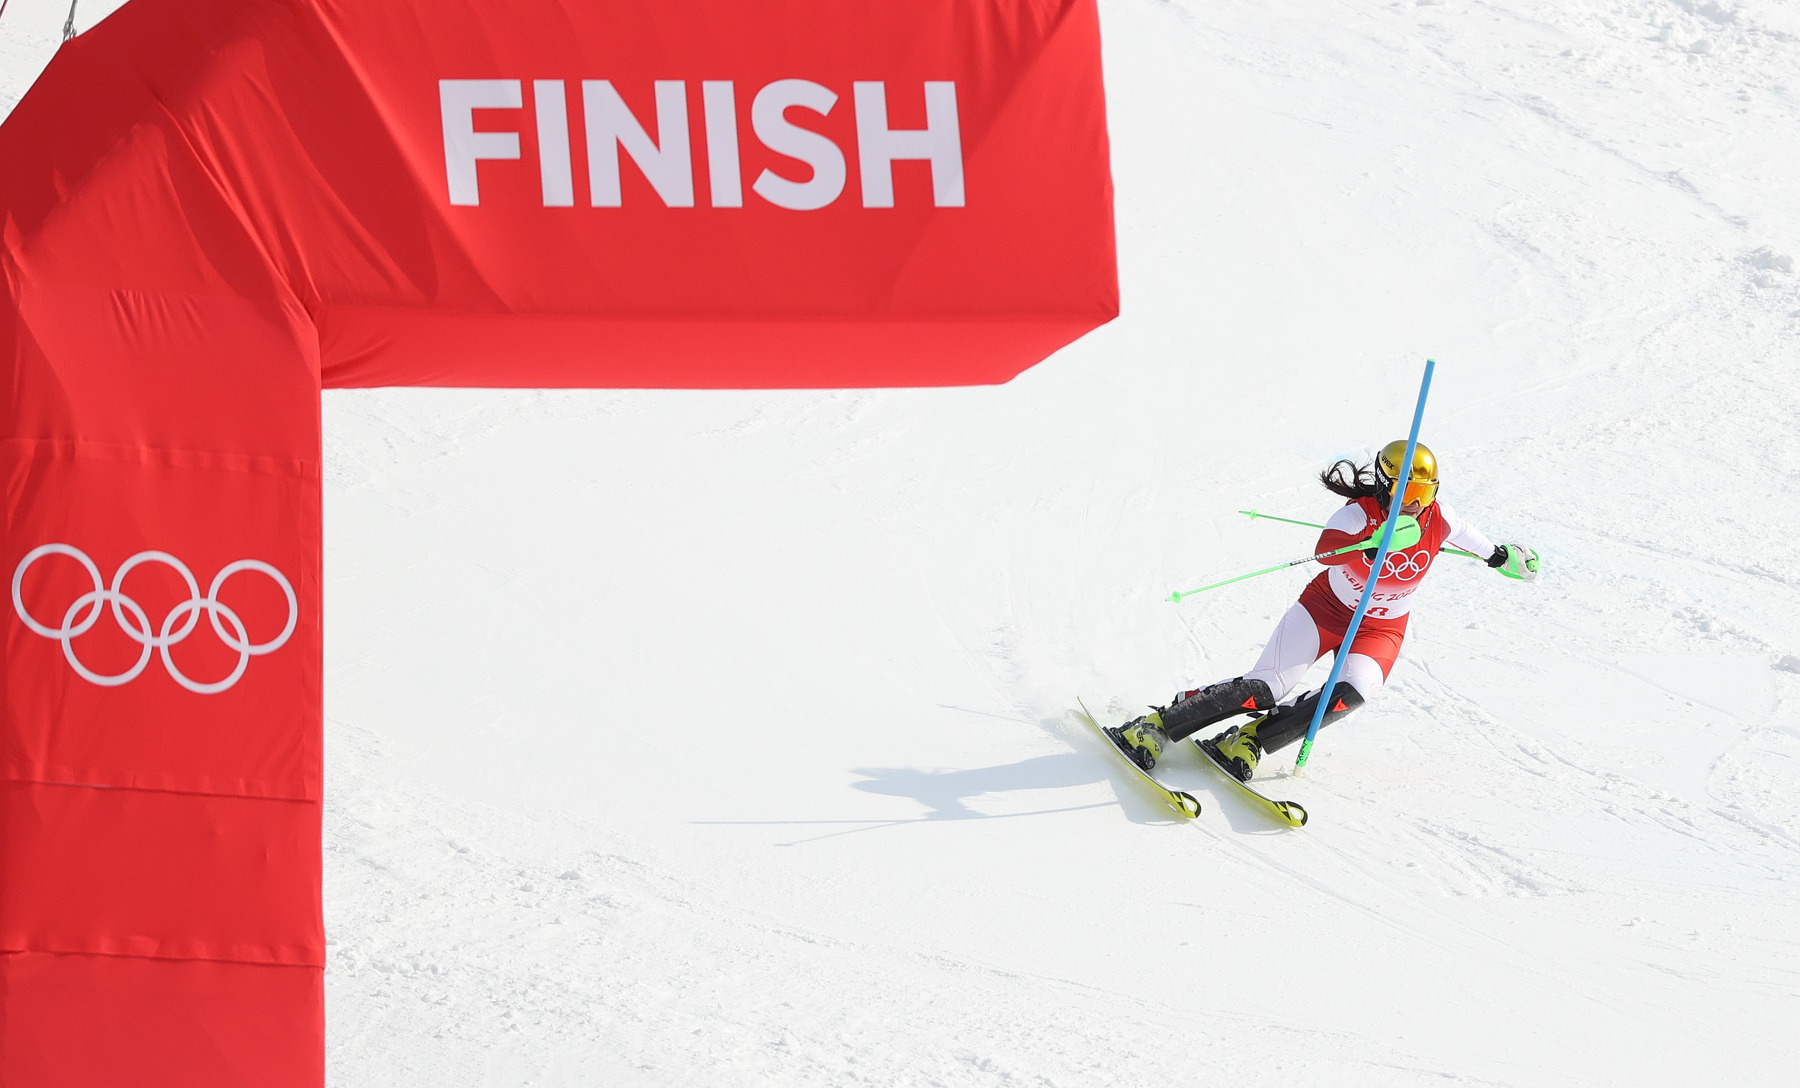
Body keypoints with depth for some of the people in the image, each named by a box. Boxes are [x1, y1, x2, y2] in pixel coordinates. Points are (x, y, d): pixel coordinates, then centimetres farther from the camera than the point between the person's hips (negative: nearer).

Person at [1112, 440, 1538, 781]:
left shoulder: (1438, 520, -11)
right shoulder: (1359, 513, -23)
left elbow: (1471, 538, 14)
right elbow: (1326, 550, -44)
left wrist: (1503, 557, 24)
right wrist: (1376, 545, -58)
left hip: (1382, 631, 3)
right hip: (1327, 608, -3)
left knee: (1352, 693, -29)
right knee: (1265, 690, -17)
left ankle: (1246, 743, -19)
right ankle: (1155, 728, -6)